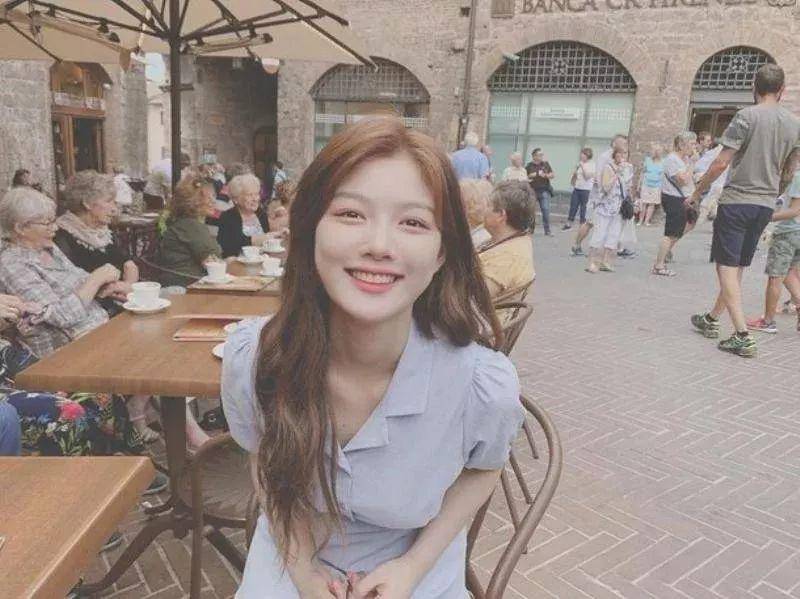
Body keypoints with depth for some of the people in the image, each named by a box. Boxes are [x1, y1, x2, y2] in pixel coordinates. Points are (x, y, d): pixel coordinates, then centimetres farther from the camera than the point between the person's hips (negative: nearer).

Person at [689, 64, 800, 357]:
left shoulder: (747, 116, -10)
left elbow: (721, 162, -14)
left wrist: (697, 193, -4)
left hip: (736, 201, -6)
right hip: (765, 206, 6)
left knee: (727, 266, -3)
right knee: (738, 266, 15)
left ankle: (742, 336, -10)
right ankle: (711, 319, 30)